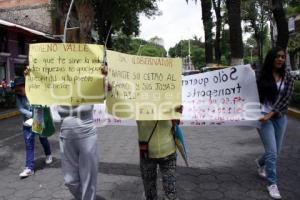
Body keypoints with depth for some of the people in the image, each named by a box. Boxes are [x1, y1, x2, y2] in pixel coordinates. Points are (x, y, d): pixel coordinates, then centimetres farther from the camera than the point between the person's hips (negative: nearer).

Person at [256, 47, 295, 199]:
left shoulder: (288, 77, 1)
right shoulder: (262, 75, -5)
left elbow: (286, 98, -10)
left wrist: (271, 113, -20)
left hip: (280, 117, 4)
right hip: (263, 116, -4)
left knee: (276, 151, 15)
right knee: (272, 152, -4)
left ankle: (261, 163, 46)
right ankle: (272, 184, 12)